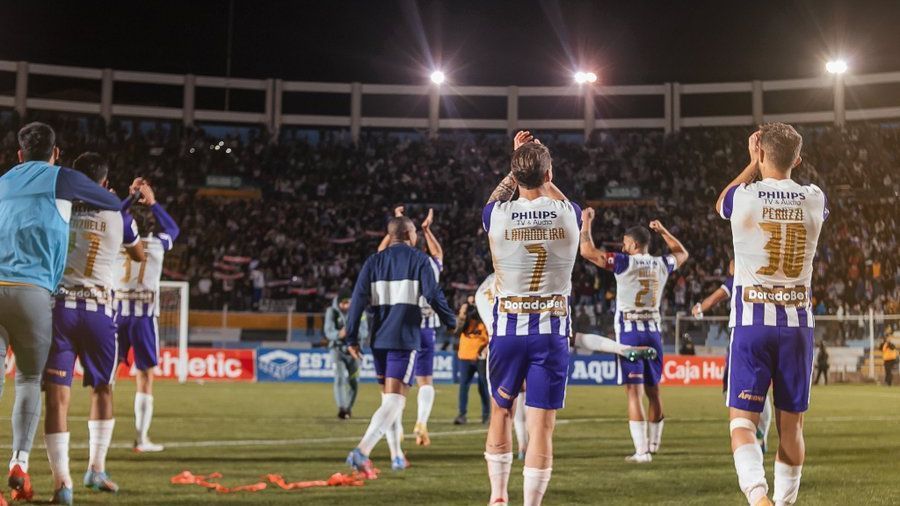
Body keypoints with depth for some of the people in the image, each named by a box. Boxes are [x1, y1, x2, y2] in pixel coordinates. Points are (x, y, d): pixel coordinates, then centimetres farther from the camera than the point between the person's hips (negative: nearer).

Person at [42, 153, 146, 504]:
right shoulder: (118, 216, 6)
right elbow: (139, 256, 24)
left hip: (59, 305, -1)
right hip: (98, 310, 1)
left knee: (57, 394, -3)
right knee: (102, 389, 20)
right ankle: (96, 470, 26)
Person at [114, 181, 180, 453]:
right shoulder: (157, 244, 2)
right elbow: (172, 229, 25)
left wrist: (130, 197, 32)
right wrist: (153, 202, 30)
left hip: (116, 310, 2)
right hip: (144, 314, -1)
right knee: (145, 376, 4)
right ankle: (141, 438, 2)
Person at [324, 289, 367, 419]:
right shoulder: (332, 311, -13)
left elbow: (364, 331, -18)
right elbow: (328, 332, -21)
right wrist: (339, 334, -43)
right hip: (338, 348, -2)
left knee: (354, 381, 7)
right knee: (340, 377, -19)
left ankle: (349, 407, 29)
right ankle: (341, 409, -27)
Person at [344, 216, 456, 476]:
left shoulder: (374, 262, 10)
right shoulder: (419, 260, -1)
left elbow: (358, 299, 2)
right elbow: (433, 295, -6)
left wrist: (352, 338, 4)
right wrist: (451, 322, 10)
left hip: (378, 339, 5)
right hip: (405, 339, -5)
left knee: (389, 397, 19)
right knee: (395, 401, -9)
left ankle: (397, 456, 25)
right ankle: (362, 450, -27)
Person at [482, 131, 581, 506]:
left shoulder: (497, 216, -7)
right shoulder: (569, 215, -6)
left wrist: (516, 168, 26)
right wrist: (542, 169, 27)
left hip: (508, 327, 1)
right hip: (552, 330, -1)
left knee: (500, 411, 20)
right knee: (542, 425, 0)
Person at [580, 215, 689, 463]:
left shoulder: (624, 262, -8)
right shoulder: (661, 265, 7)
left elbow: (587, 251, -9)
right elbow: (682, 253, 30)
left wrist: (586, 222, 3)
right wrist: (663, 231, 34)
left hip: (629, 332, -5)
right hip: (653, 331, 5)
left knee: (634, 391, -7)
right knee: (653, 390, 16)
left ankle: (642, 450, -12)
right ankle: (653, 443, 30)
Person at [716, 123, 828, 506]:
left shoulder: (743, 197, -8)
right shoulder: (814, 201, 0)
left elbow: (721, 204, 19)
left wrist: (753, 165, 25)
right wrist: (785, 159, 29)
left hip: (751, 321, -2)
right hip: (797, 323, 2)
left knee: (742, 420, -2)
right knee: (791, 423, 12)